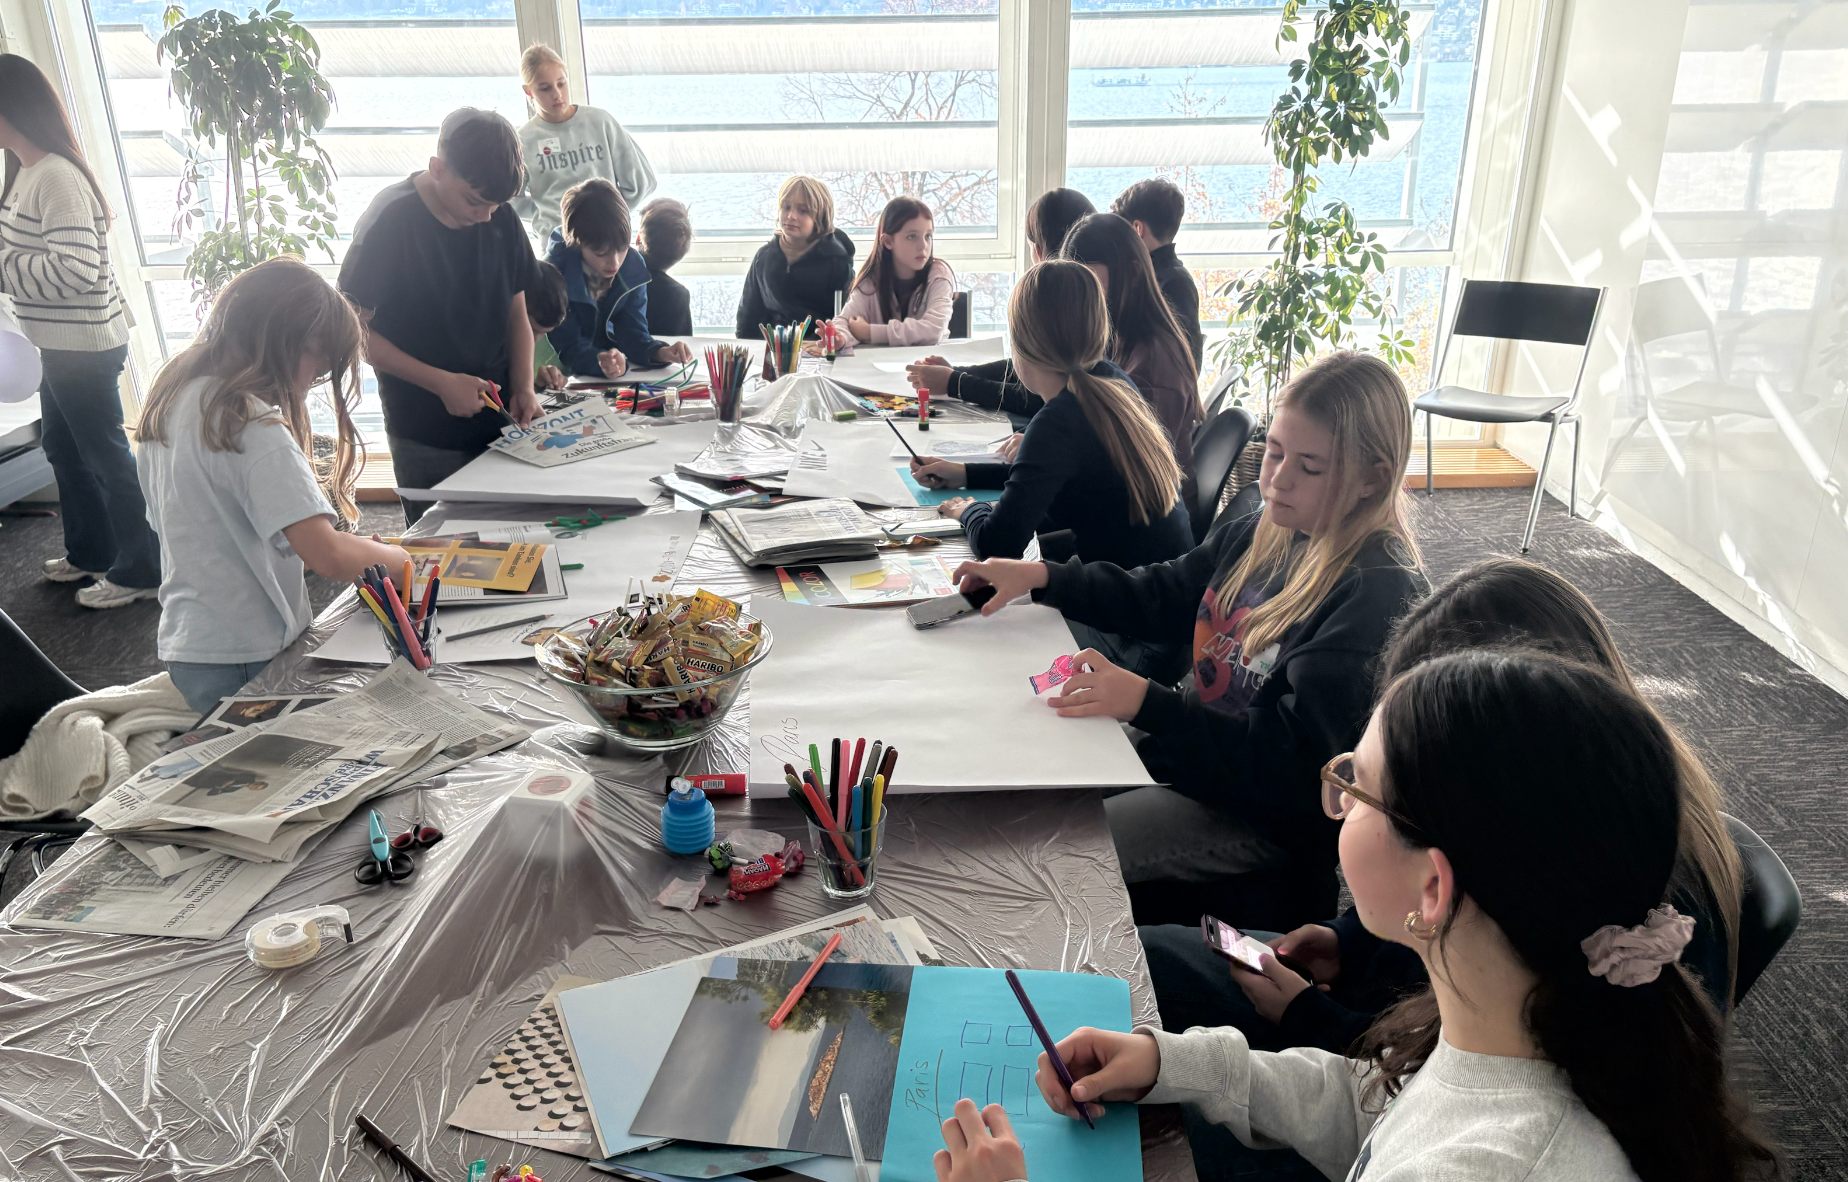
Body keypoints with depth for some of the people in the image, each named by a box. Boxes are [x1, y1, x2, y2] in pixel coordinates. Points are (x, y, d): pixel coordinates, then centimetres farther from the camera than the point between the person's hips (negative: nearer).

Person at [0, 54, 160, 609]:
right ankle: (89, 552, 36)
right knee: (64, 450, 21)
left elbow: (76, 267, -28)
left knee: (107, 457, 0)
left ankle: (140, 570, 12)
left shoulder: (57, 177, -21)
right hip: (60, 344, 10)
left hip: (85, 346, -10)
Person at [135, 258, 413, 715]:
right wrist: (396, 557, -12)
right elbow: (328, 554, -32)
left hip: (184, 641, 9)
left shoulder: (172, 398, 6)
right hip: (243, 661, -9)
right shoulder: (252, 426, -23)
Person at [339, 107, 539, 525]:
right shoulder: (390, 220, -12)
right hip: (426, 439, -4)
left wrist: (524, 389, -4)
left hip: (498, 422, 4)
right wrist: (441, 383, -18)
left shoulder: (501, 219, 2)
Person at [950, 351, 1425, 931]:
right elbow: (1160, 598, 17)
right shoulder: (1264, 535, 3)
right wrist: (1042, 576, 5)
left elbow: (1290, 757, -25)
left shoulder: (1380, 594, -22)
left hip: (1262, 816, -8)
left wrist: (1147, 703, -32)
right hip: (1186, 752, 8)